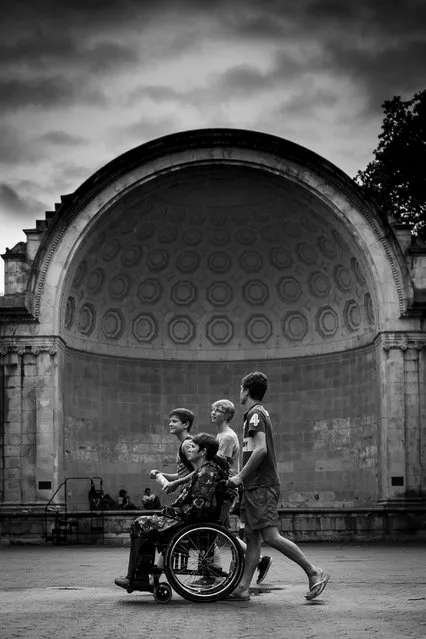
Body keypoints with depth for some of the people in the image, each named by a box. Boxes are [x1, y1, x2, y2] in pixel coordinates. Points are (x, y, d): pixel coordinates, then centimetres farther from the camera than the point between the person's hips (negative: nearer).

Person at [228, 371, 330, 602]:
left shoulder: (255, 414, -9)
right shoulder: (258, 413, 21)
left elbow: (261, 449, -21)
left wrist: (240, 476, -15)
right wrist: (243, 476, 21)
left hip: (261, 485, -10)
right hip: (256, 486, 10)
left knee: (270, 536, -14)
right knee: (252, 537, 7)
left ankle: (314, 572, -10)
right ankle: (243, 588, 6)